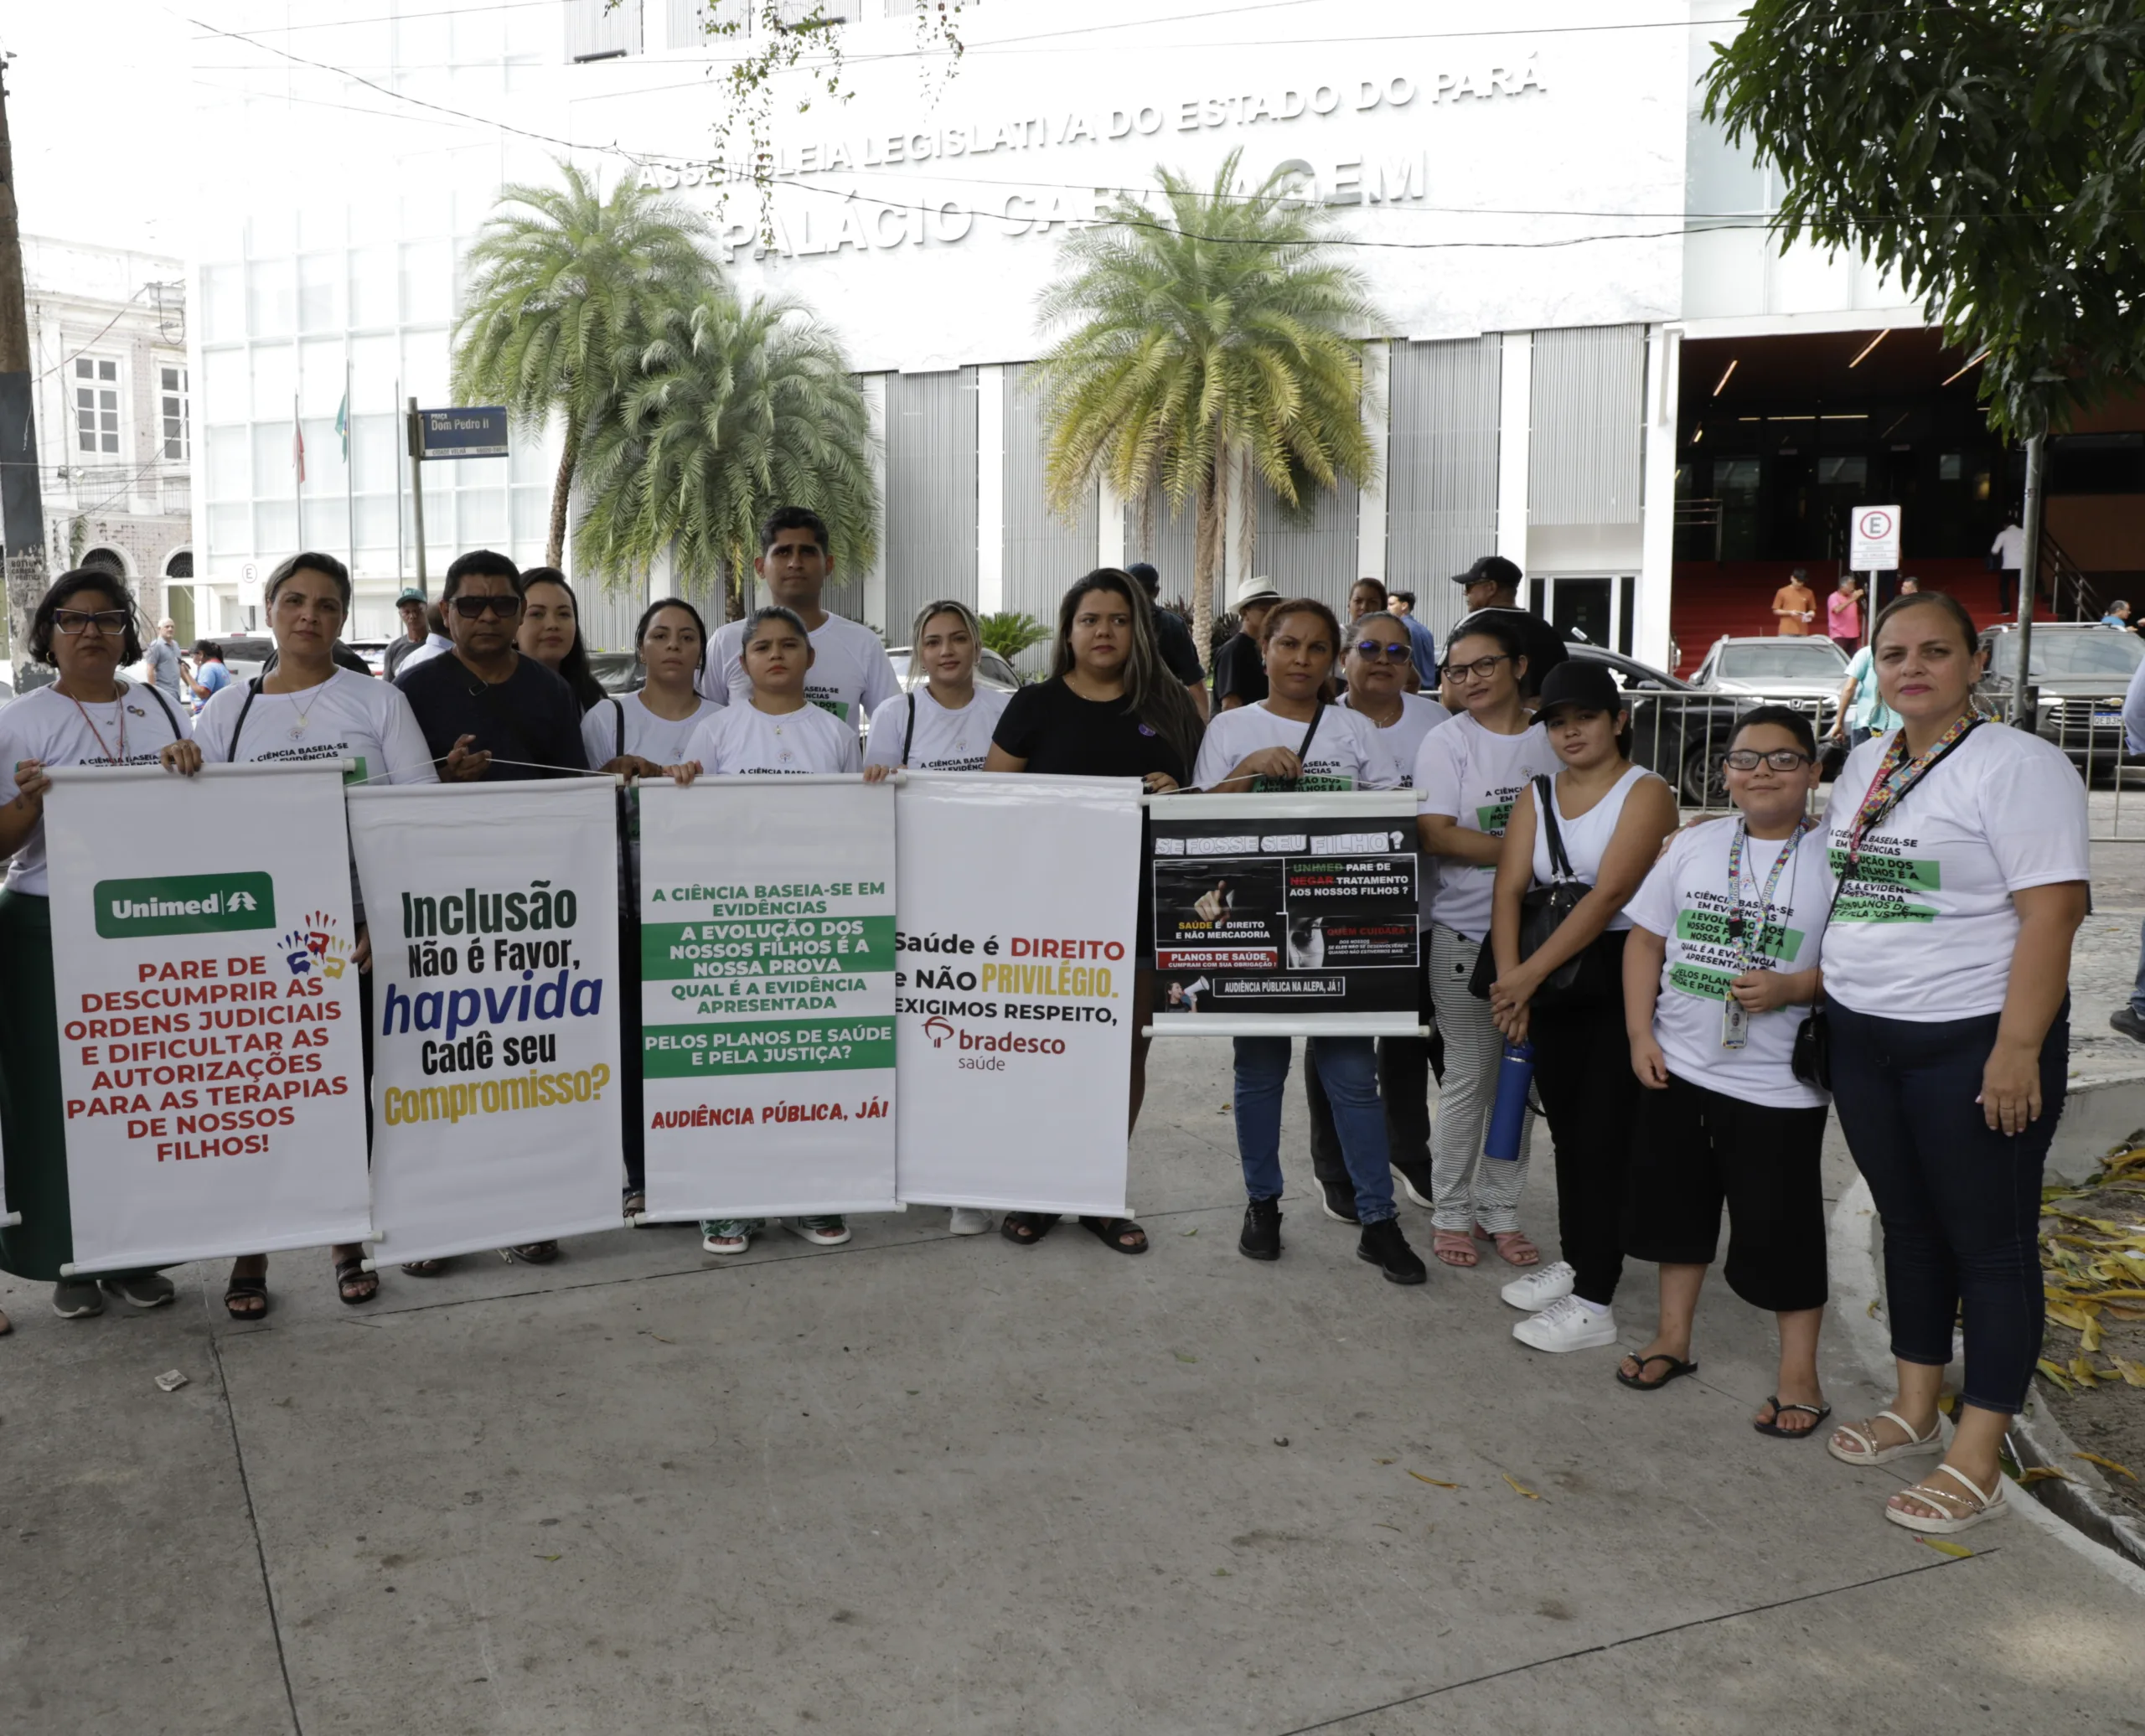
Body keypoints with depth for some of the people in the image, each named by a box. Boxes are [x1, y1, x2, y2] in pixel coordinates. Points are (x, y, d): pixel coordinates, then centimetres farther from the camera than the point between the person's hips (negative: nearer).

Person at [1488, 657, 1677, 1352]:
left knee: (1604, 1136, -4)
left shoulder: (1645, 792, -10)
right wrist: (1509, 977, -16)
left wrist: (1531, 973, -24)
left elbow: (1608, 894, -20)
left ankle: (1594, 1302, 2)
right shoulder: (1537, 797, 10)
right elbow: (1509, 889, -1)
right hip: (1553, 981, 6)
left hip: (1623, 977, -6)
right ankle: (1574, 1260, 31)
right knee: (1566, 1128, 15)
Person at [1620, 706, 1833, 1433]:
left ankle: (1798, 1373, 18)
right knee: (1677, 1202, 16)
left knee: (1781, 1224, 3)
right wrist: (1640, 1035, 1)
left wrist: (1791, 988, -23)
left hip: (1778, 1084, -4)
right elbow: (1646, 940, 8)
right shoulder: (1693, 846, 4)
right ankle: (1673, 1338, 33)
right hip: (1677, 1069, 5)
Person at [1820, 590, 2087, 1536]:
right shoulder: (1863, 766, 11)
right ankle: (1914, 1411, 32)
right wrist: (1825, 1000, 15)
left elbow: (2051, 912, -18)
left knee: (1990, 1244, 3)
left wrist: (2018, 1050, -22)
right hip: (1863, 1035, 7)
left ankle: (1976, 1462, 11)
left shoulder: (2018, 765, -12)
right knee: (1908, 1227, 17)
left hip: (1974, 1042, -7)